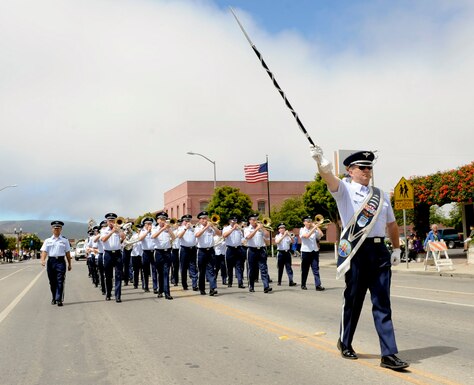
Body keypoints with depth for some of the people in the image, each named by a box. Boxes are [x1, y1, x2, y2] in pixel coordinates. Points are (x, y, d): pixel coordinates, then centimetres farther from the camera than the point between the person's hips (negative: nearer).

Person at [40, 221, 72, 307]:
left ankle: (59, 299, -9)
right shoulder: (48, 240, 11)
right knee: (52, 282, 9)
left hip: (61, 261, -2)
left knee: (60, 281, -8)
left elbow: (67, 253, 10)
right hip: (51, 261, 2)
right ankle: (54, 298, 23)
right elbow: (44, 251, 2)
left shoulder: (65, 240, 9)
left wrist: (69, 264, 9)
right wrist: (43, 260, -16)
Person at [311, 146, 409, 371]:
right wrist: (321, 164, -41)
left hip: (379, 251, 4)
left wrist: (396, 249, 21)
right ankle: (345, 343, 29)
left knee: (382, 303, 2)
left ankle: (389, 354, 3)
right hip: (356, 250, -4)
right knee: (353, 300, 8)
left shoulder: (381, 195, 16)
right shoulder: (344, 189, 2)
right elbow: (329, 178, -20)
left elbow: (391, 224, 24)